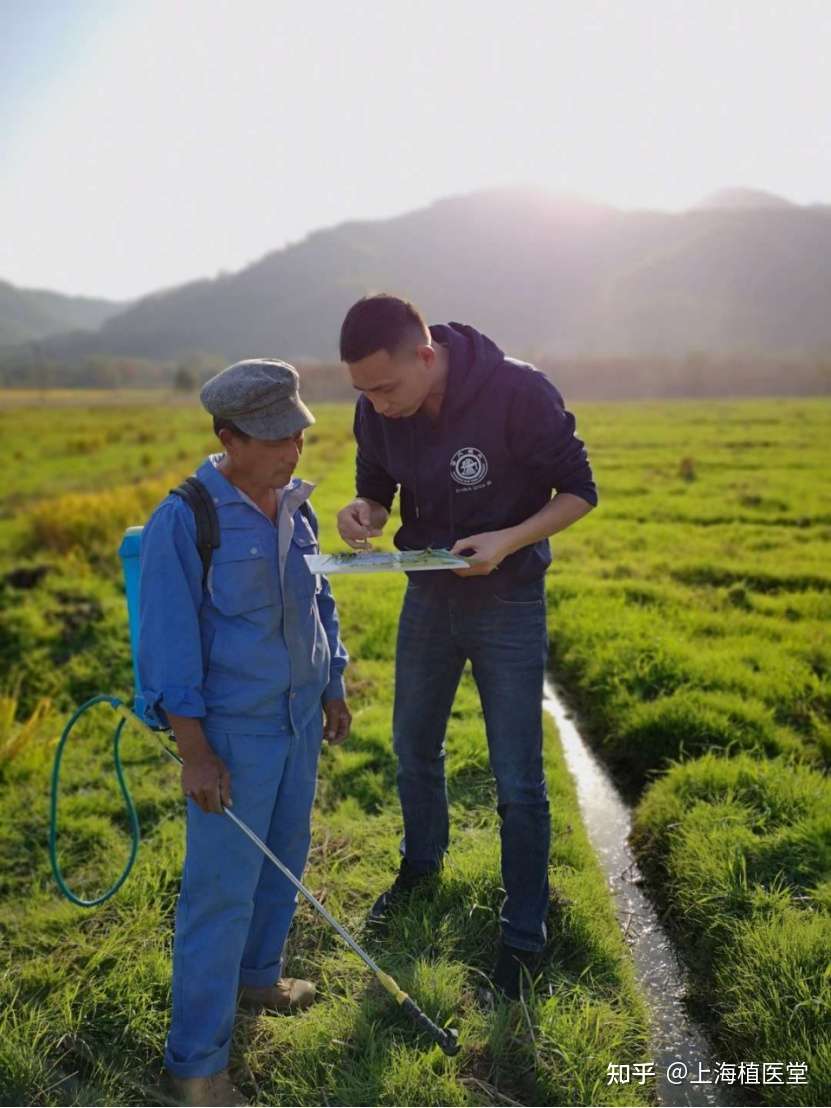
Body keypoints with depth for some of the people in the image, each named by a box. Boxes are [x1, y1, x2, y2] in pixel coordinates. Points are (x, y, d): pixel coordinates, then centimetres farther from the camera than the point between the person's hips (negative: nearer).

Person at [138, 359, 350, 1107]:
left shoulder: (295, 507, 3)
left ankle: (257, 976, 45)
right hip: (233, 729, -7)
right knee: (222, 891, 0)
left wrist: (334, 689, 17)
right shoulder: (184, 520, -17)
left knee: (284, 860, 21)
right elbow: (169, 640, -16)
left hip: (300, 717, 7)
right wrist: (194, 751, -17)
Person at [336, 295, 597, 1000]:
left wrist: (508, 540, -31)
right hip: (428, 594, 5)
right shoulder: (378, 412, -12)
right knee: (414, 749, 21)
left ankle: (525, 934, 25)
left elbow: (579, 492, -15)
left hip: (508, 602, -5)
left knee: (517, 783, 4)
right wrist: (364, 512, -20)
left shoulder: (519, 394, -26)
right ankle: (422, 867, 49)